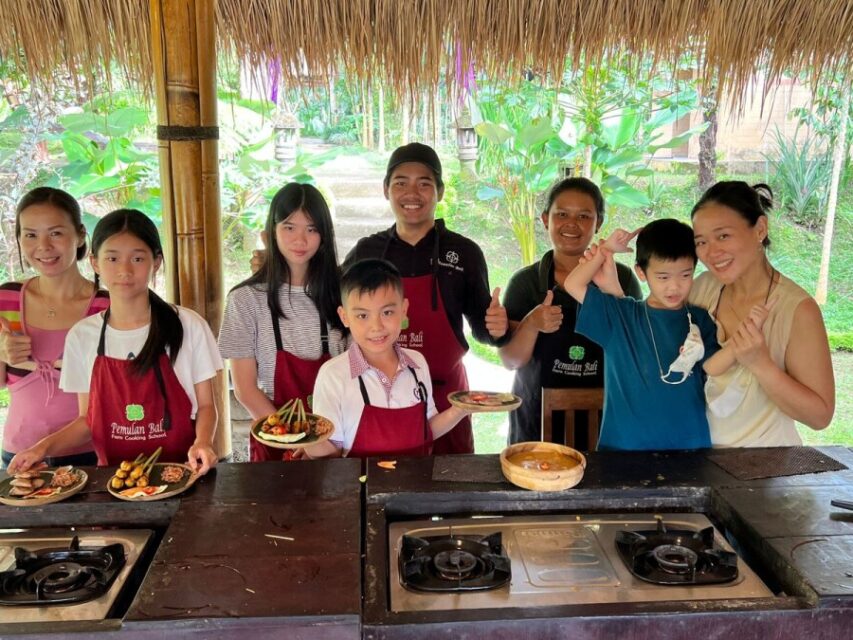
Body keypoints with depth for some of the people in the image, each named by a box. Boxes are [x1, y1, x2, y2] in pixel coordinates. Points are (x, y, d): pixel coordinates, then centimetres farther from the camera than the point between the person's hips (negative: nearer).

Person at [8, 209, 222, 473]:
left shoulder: (188, 326, -3)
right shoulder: (82, 335, 5)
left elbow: (205, 405, 2)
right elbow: (89, 419, 11)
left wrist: (203, 442, -16)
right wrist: (45, 446, -5)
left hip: (180, 469, -2)